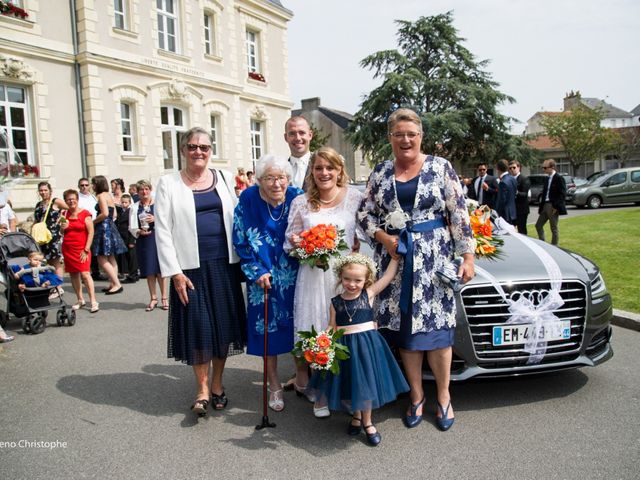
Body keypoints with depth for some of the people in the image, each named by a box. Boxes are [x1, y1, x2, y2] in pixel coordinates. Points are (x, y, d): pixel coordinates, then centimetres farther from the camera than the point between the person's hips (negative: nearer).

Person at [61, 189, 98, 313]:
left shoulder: (85, 214, -3)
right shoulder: (65, 214, 11)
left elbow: (91, 232, -7)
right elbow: (61, 233, 20)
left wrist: (86, 250, -12)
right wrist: (63, 227, -5)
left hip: (81, 249, -5)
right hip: (67, 249, 5)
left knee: (85, 274, -14)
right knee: (73, 274, 7)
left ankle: (93, 301, -12)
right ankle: (80, 300, 18)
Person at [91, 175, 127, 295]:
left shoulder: (101, 196, -12)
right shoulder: (109, 195, 15)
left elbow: (105, 213, -22)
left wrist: (93, 221, -9)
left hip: (104, 228, -10)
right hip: (110, 226, 10)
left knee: (102, 260, -7)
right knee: (111, 259, 11)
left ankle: (117, 284, -10)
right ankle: (112, 284, 15)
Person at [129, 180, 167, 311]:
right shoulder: (134, 207, 5)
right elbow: (131, 227, 5)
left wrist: (156, 219, -15)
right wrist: (139, 232, -14)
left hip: (157, 238, -2)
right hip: (143, 240, 2)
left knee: (160, 269, 1)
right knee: (149, 271, 6)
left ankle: (164, 298, 11)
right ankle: (153, 298, 17)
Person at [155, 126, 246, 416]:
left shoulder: (225, 178, 9)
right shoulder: (169, 183, 1)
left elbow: (237, 219, 9)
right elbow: (162, 231, -3)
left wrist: (242, 260, 2)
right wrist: (174, 272, -9)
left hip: (224, 265, 3)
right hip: (191, 268, -2)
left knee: (224, 324, 8)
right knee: (198, 327, 1)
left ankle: (217, 384, 26)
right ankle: (202, 390, 18)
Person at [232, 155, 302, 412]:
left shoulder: (297, 198, -7)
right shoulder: (248, 201, -10)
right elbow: (240, 241, -4)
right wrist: (257, 272, -8)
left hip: (295, 277, 1)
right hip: (264, 278, -1)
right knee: (268, 329, 7)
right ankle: (274, 385, 25)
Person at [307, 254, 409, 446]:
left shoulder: (369, 294, -3)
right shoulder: (335, 302, 0)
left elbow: (389, 275, -6)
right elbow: (332, 328, 4)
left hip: (367, 344, -1)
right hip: (344, 346, 1)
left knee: (365, 383, 7)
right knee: (348, 384, 11)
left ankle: (367, 422, 29)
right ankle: (356, 414, 39)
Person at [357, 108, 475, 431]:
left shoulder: (440, 167, 2)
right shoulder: (381, 172, 9)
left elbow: (459, 214, 0)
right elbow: (364, 213, 10)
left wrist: (468, 255, -5)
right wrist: (384, 238, -7)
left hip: (434, 258, -2)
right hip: (395, 259, 2)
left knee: (436, 327, 0)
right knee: (404, 329, 7)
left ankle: (443, 396, 19)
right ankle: (416, 396, 22)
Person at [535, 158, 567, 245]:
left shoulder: (559, 178, -11)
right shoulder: (548, 179, 14)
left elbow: (562, 194, -15)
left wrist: (556, 206, -20)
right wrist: (541, 206, 8)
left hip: (553, 207, -8)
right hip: (545, 205, 8)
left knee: (554, 229, 1)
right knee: (538, 225, 10)